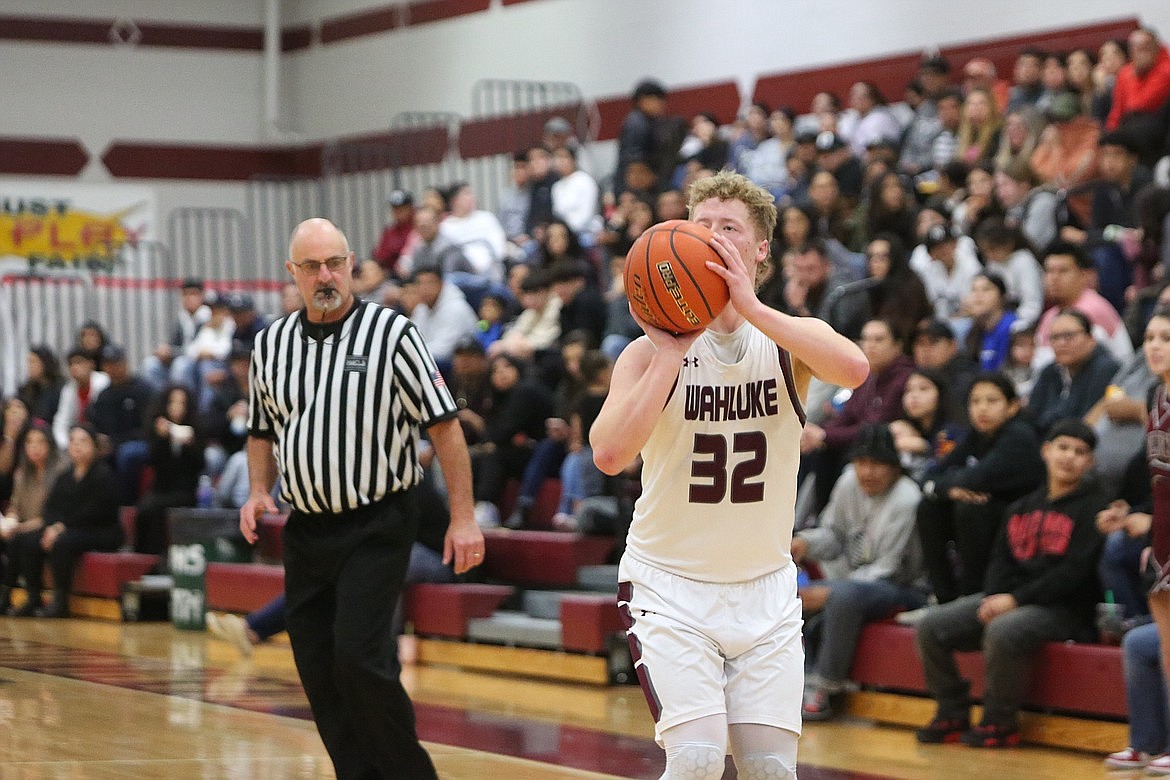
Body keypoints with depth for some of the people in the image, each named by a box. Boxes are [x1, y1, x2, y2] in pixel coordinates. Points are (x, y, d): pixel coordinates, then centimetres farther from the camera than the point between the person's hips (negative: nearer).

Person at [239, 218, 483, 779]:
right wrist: (259, 493, 3)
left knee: (359, 656, -16)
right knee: (316, 670, 4)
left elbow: (443, 425, -7)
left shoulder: (390, 332, -7)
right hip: (306, 529, 5)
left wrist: (463, 518, -11)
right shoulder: (271, 343, 7)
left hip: (376, 526, -5)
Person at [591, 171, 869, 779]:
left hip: (765, 586, 3)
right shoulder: (652, 351, -9)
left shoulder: (791, 339, -4)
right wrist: (671, 352, -25)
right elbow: (609, 455, -25)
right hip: (670, 584, -3)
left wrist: (751, 308, -32)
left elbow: (853, 369, -28)